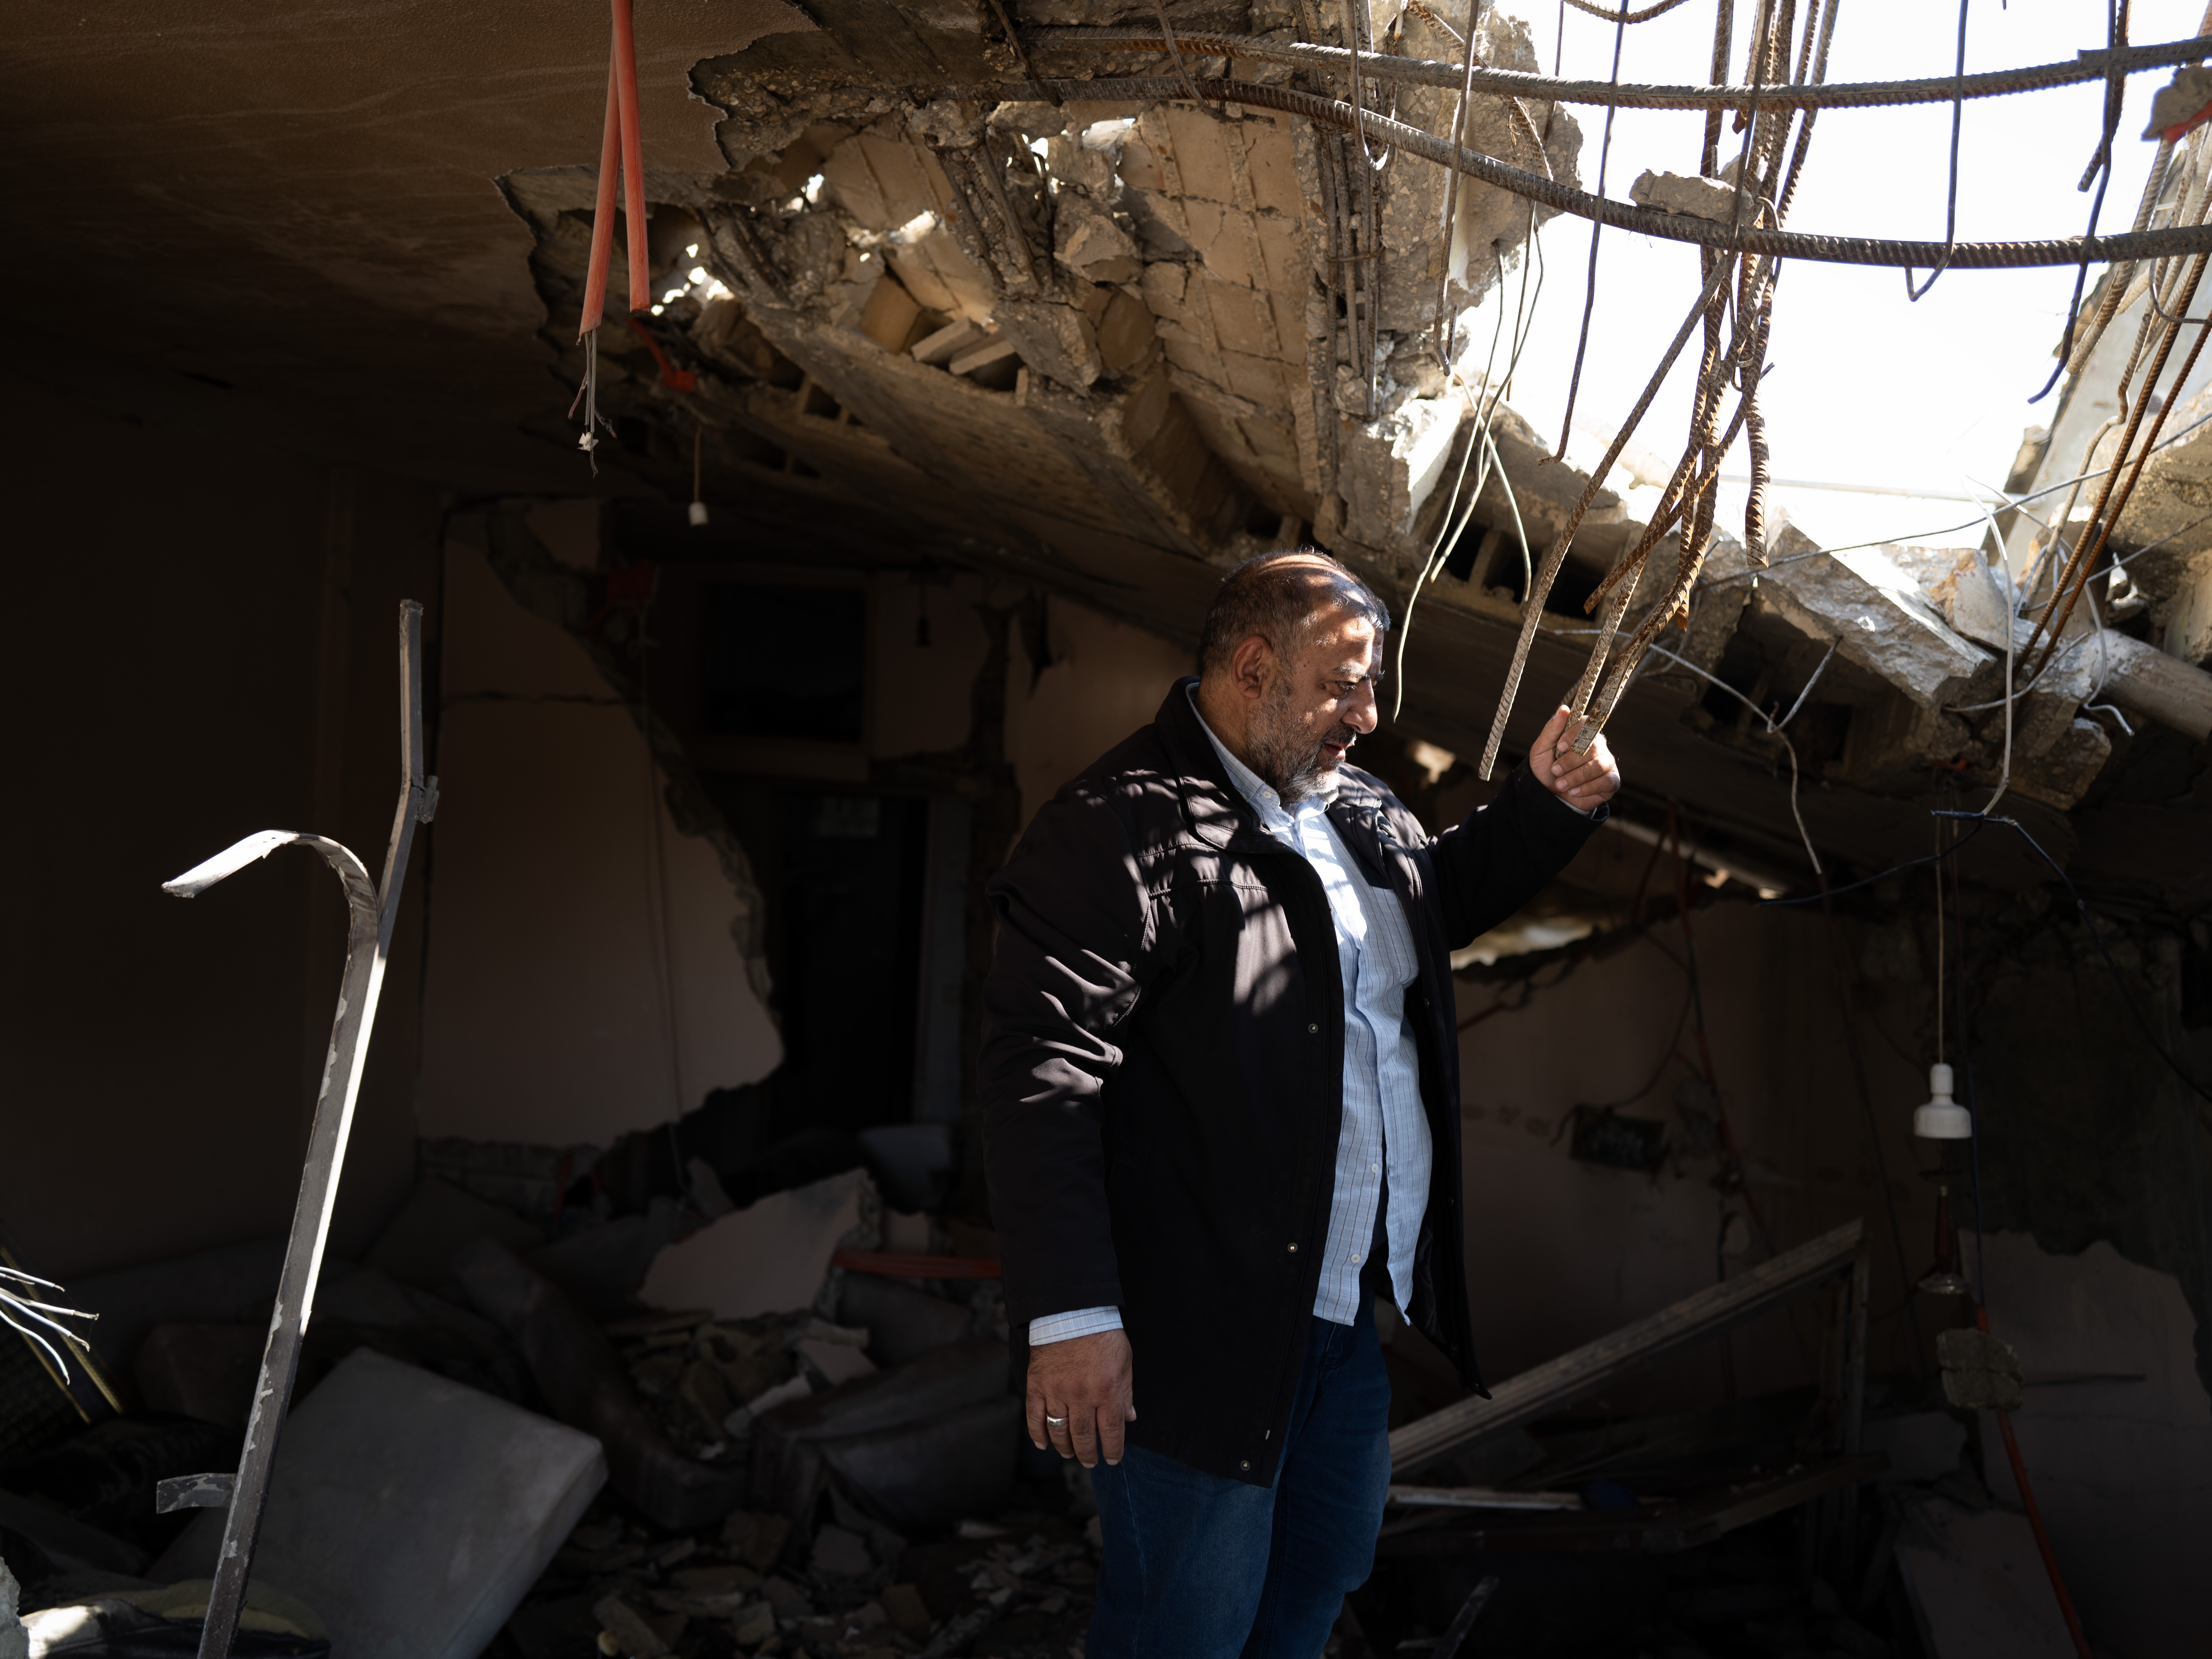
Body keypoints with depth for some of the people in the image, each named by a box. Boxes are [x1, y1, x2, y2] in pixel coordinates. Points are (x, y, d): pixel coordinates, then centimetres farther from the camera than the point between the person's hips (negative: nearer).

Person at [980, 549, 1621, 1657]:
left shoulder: (1353, 807, 11)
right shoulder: (1119, 830, -18)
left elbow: (1443, 894, 33)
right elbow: (1045, 1077, -24)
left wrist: (1546, 806, 14)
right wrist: (1069, 1315, -29)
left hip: (1345, 1313, 9)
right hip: (1201, 1338, -9)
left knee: (1326, 1570, 25)